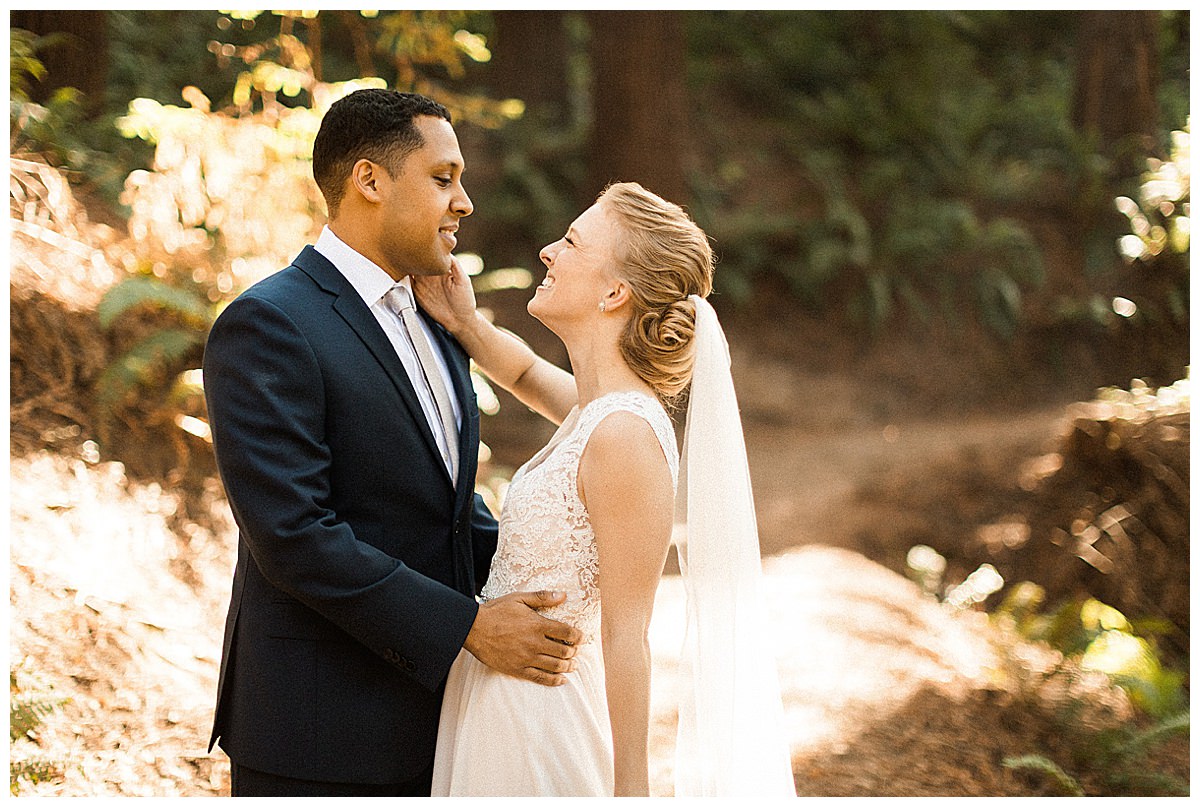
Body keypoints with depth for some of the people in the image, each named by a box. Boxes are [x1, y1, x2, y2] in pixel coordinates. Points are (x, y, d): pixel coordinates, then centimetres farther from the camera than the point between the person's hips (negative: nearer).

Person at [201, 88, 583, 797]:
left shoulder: (431, 325, 13)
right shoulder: (267, 326, -14)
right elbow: (294, 535, -22)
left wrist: (531, 589, 1)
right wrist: (469, 625, -21)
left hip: (427, 713, 8)